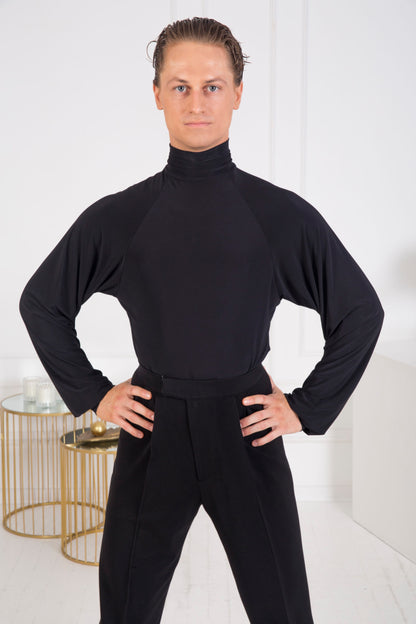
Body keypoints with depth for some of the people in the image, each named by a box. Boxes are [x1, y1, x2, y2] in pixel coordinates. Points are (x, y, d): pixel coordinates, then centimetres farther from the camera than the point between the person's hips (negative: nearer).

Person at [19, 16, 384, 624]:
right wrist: (92, 393, 5)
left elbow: (362, 311, 5)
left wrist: (308, 407, 1)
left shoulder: (283, 215, -4)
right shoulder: (118, 217, -2)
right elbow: (40, 303, 11)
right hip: (152, 428, 1)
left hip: (247, 430, 0)